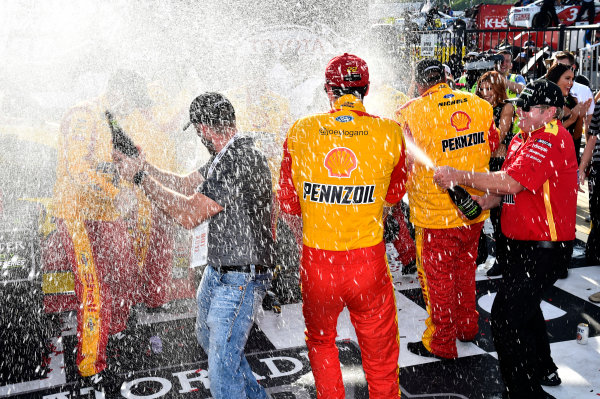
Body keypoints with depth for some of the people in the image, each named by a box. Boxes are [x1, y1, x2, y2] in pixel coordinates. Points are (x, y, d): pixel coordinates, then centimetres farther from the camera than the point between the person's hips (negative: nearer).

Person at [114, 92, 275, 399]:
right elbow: (185, 185, 16)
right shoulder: (227, 156, 7)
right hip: (217, 270, 11)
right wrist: (141, 165, 10)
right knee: (208, 338, 30)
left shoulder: (241, 160, -26)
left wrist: (141, 178, -15)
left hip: (239, 279, -11)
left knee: (222, 374, -4)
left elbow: (190, 214, -25)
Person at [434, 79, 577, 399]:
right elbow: (508, 186, 15)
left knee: (506, 316, -12)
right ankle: (543, 369, 47)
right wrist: (486, 201, -6)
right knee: (524, 306, 26)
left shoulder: (551, 141, -20)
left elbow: (512, 181, -30)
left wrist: (459, 176, -25)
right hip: (523, 242, 11)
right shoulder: (522, 139, 12)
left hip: (543, 249, -11)